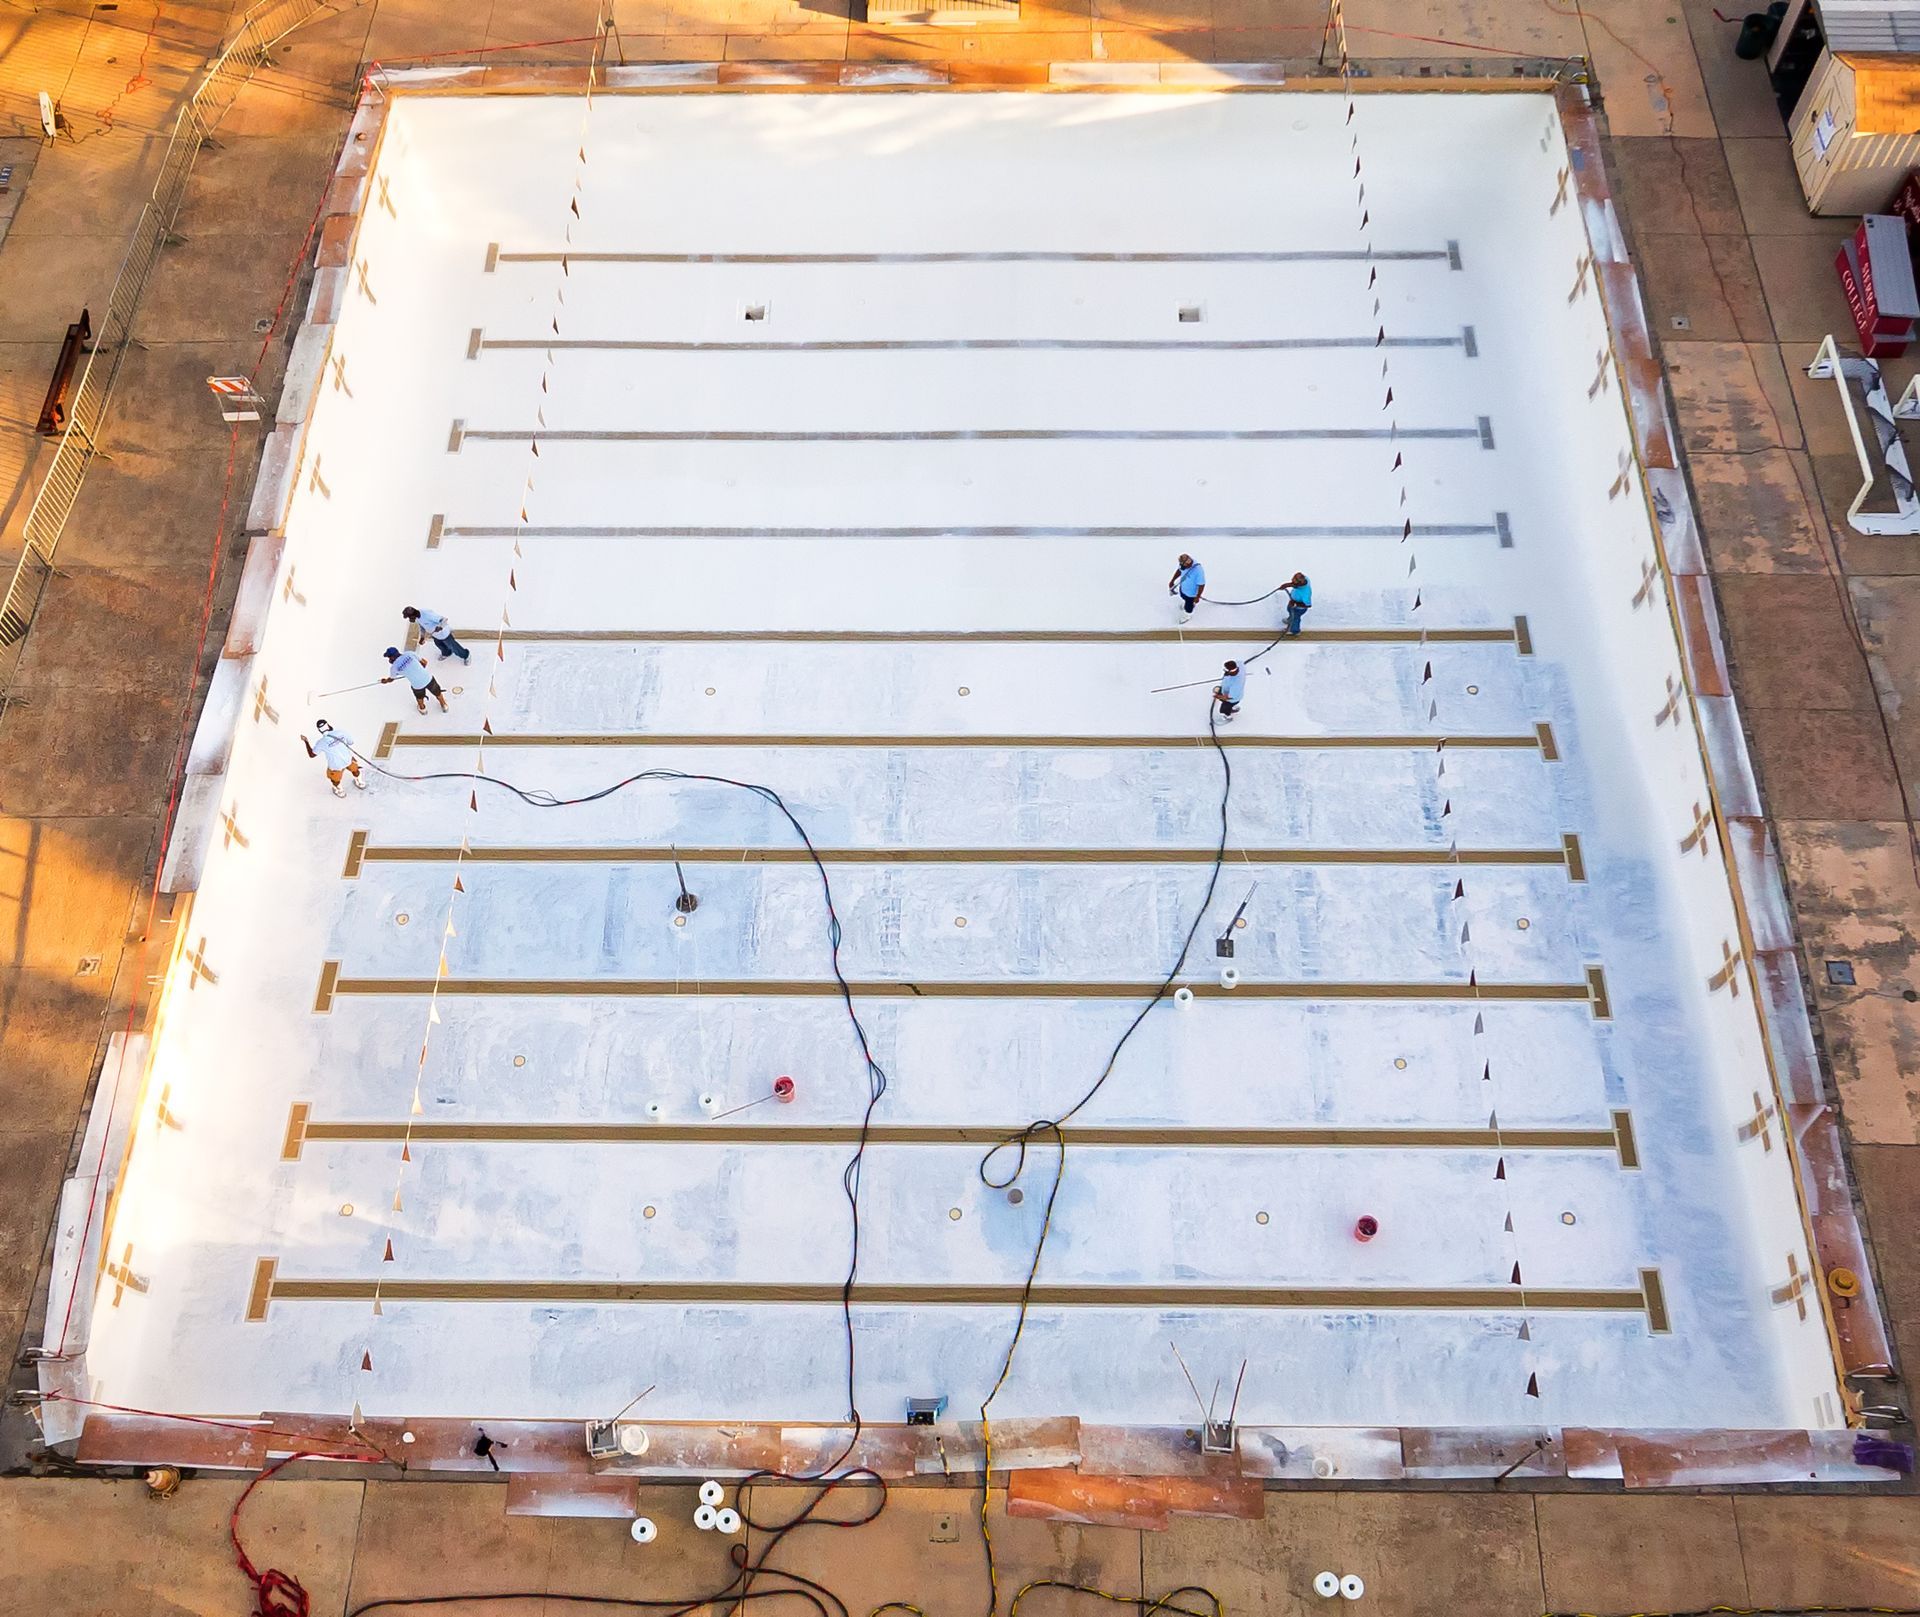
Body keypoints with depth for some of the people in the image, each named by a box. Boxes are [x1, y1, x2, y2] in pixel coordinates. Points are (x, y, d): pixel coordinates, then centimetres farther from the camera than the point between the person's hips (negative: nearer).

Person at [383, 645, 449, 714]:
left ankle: (422, 708, 62)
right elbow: (424, 663, 6)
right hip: (428, 679, 1)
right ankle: (444, 706, 54)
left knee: (419, 697, 35)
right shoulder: (409, 654, -5)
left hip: (417, 686, -1)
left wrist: (385, 681, 39)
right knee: (437, 692, 30)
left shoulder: (394, 667, -7)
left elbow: (391, 679, 15)